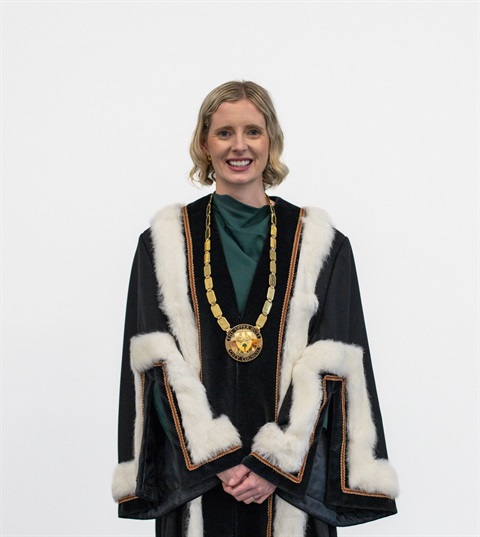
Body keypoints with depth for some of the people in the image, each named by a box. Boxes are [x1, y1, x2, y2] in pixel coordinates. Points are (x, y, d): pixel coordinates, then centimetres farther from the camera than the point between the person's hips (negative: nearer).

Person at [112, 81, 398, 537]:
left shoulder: (319, 243, 3)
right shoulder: (164, 241, 4)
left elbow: (327, 365, -4)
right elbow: (161, 362, -3)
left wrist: (275, 463, -13)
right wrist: (218, 459, -12)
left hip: (292, 475, 0)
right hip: (195, 477, 0)